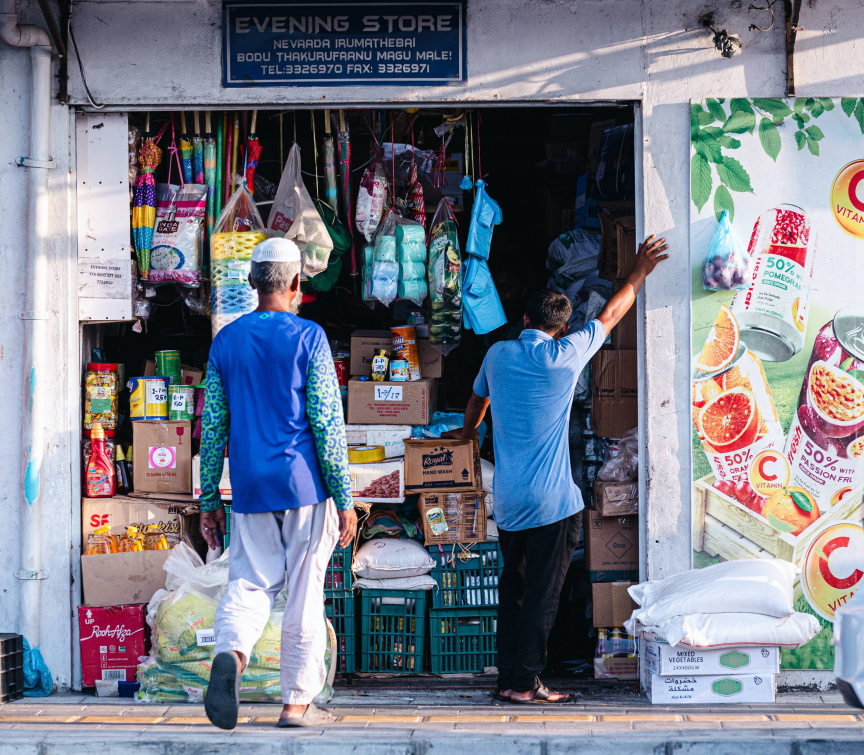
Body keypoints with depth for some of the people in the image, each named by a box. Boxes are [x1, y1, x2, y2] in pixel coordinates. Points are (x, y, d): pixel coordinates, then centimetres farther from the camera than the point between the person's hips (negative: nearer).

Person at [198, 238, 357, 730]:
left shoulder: (226, 341, 7)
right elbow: (327, 423, -9)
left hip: (250, 487, 3)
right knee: (305, 594, 5)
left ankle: (231, 653, -20)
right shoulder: (308, 337, -6)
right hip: (304, 485, -3)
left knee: (250, 583, 10)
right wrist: (345, 498, -4)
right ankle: (298, 702, 11)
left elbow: (213, 427, 9)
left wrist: (209, 499, 15)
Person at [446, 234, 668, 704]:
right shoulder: (565, 355, -7)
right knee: (542, 593, 0)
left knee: (512, 589, 13)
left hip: (507, 501, 5)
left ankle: (508, 677, 17)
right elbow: (610, 315, 7)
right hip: (552, 502, -5)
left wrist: (467, 432, 47)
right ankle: (524, 683, 0)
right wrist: (640, 273, 22)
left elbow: (477, 401, 25)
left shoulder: (498, 354, 6)